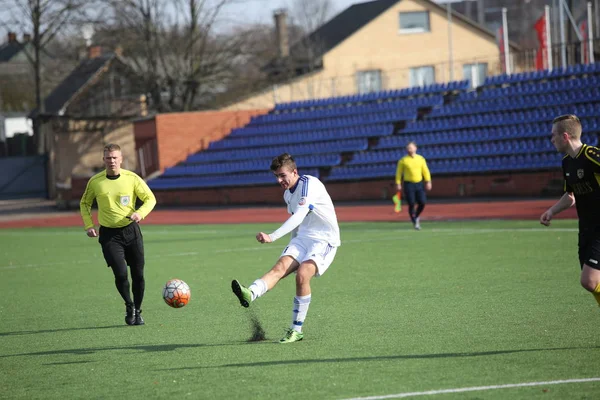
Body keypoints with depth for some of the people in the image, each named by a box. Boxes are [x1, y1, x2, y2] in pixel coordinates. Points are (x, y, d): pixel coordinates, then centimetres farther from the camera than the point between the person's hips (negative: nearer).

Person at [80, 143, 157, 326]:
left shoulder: (132, 178, -5)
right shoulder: (95, 182, -3)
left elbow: (150, 199, 3)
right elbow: (85, 203, 13)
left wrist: (140, 213, -16)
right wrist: (89, 225, 0)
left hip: (131, 230, 1)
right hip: (109, 234, -1)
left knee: (138, 274, 3)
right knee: (120, 274, -15)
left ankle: (137, 311, 24)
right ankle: (129, 306, 12)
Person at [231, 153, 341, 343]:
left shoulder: (309, 184, -17)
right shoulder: (287, 194, 11)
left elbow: (299, 216, -31)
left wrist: (272, 237, -41)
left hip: (324, 240, -7)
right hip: (302, 238, 7)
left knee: (302, 274, -28)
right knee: (281, 266, -22)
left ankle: (296, 330, -17)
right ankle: (251, 294, -49)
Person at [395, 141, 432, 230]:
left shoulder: (421, 159, 7)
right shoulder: (403, 160, -1)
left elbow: (425, 171, 7)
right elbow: (399, 173, 2)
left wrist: (428, 182, -2)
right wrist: (398, 184, -5)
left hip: (419, 183, 3)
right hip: (409, 184, -3)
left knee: (422, 203, -3)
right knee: (411, 204, -7)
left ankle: (417, 216, 25)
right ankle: (415, 222, 5)